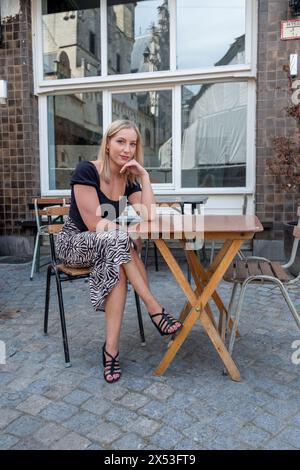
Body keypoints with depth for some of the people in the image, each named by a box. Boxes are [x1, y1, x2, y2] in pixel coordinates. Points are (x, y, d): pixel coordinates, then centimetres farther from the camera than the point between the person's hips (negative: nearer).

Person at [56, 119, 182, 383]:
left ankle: (111, 348, -29)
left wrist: (144, 175, -14)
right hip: (75, 243, -5)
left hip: (108, 247, 5)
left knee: (117, 268, -31)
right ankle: (155, 310, -27)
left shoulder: (130, 179, 1)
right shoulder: (86, 171, -17)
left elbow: (148, 216, -15)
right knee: (118, 241, -36)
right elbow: (95, 224, -22)